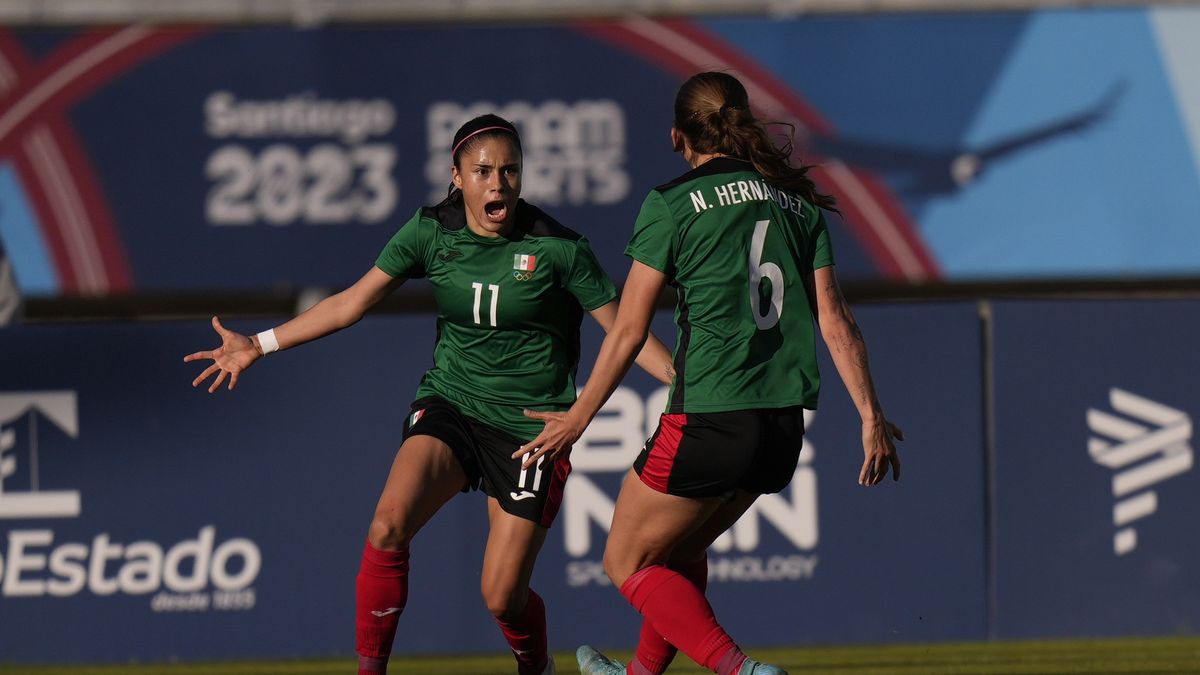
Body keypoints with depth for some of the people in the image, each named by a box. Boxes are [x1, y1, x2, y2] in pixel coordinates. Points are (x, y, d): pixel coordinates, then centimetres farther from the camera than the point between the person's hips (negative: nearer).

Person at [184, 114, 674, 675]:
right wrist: (259, 345, 1)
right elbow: (351, 303, 3)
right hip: (450, 406, 2)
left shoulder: (558, 248, -9)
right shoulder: (431, 233, -2)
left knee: (502, 598, -6)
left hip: (532, 428, -2)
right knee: (387, 528, -26)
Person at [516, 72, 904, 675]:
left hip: (708, 421, -6)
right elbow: (835, 319, 5)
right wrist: (871, 415, 6)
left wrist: (578, 417, 8)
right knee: (679, 551, 28)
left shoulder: (672, 204, -3)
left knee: (628, 564, 8)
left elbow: (628, 331, -2)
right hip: (785, 424, 6)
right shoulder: (797, 202, 11)